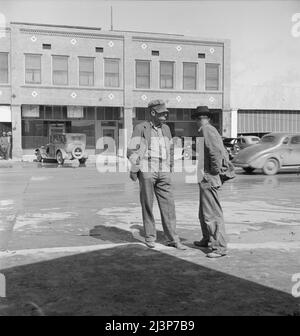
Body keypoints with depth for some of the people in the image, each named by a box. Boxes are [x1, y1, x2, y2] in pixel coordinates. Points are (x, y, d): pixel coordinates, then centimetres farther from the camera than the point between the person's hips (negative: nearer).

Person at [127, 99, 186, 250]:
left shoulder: (165, 129, 13)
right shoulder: (141, 128, -3)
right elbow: (132, 151, -5)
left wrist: (170, 167, 24)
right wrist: (134, 170, -5)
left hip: (163, 173, 4)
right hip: (146, 172, -4)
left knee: (168, 205, 0)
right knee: (147, 205, 4)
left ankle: (172, 239, 6)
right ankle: (150, 237, 16)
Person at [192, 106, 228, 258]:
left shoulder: (207, 130, -13)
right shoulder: (212, 130, 16)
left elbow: (217, 151, -27)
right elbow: (222, 152, 17)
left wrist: (215, 170, -16)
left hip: (208, 178, -11)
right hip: (206, 178, 11)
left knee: (212, 214, -7)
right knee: (204, 213, 22)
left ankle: (220, 247, -3)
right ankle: (207, 240, 36)